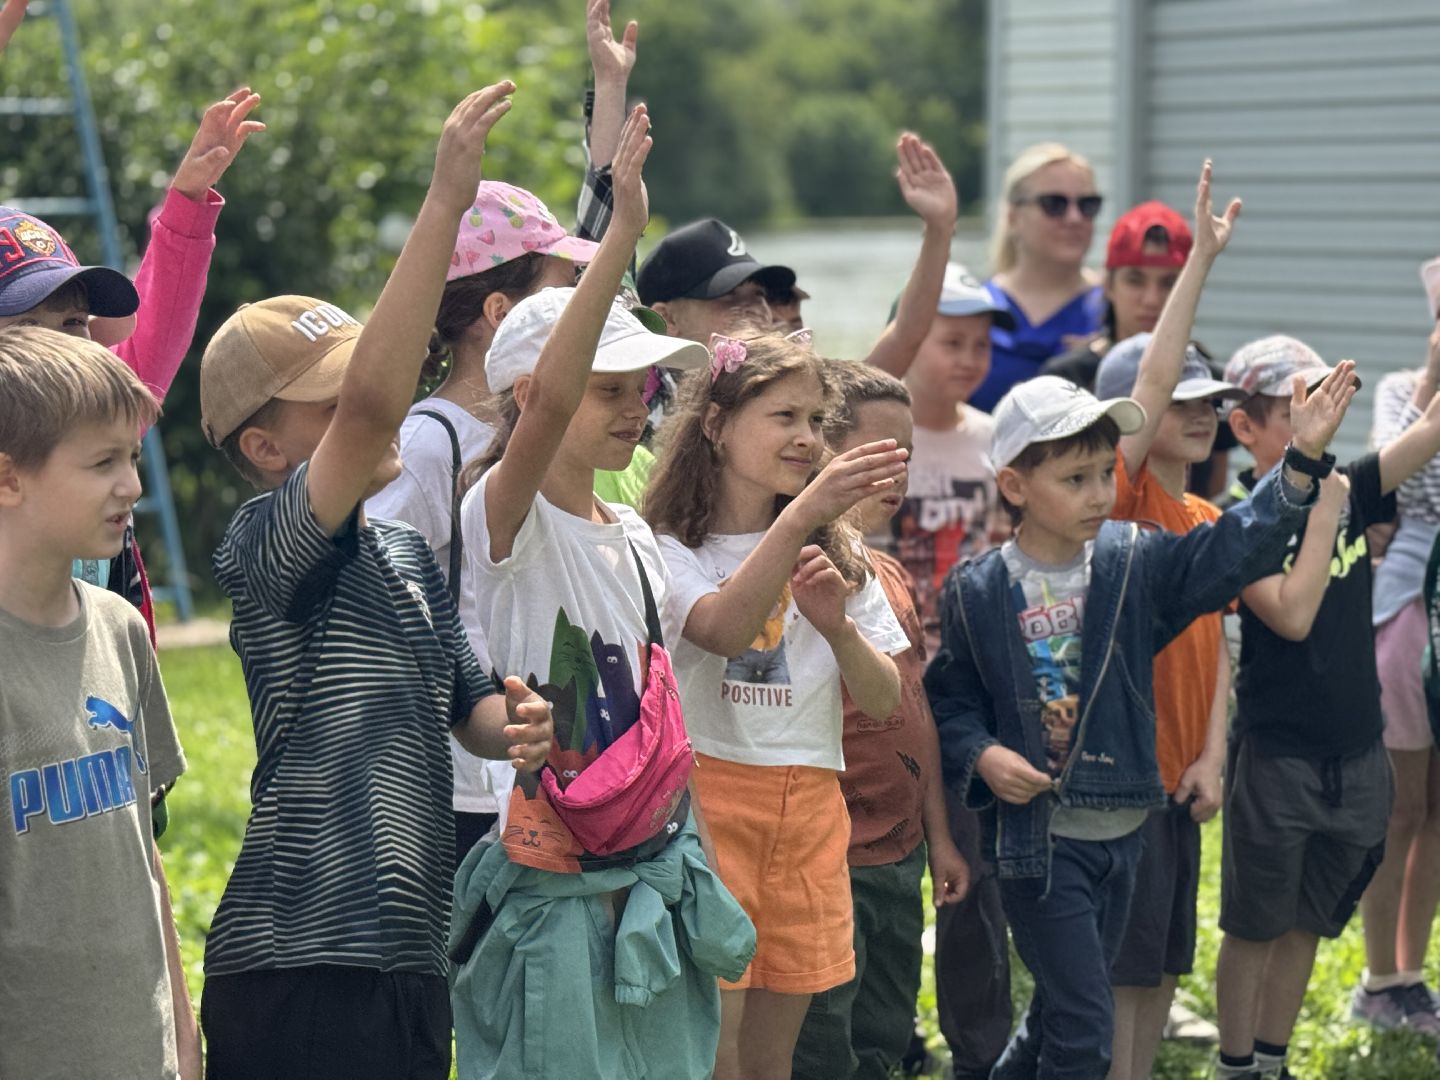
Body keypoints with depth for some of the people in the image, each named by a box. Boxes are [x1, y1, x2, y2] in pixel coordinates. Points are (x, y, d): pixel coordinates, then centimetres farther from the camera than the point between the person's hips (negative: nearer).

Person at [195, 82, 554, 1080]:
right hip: (298, 969, -8)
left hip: (409, 955, 8)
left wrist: (512, 724, -2)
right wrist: (447, 198, -31)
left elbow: (464, 703, 23)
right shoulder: (263, 549, -12)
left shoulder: (409, 554, 15)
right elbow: (372, 407, -28)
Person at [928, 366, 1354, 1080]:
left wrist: (1302, 461, -21)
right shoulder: (977, 592, -7)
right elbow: (950, 698, 2)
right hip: (1036, 838, -4)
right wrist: (981, 754, -17)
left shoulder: (1135, 563, -1)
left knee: (1059, 1012, 17)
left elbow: (1232, 550, -10)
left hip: (1122, 830, 4)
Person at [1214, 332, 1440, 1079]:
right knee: (1253, 927, 8)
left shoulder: (1350, 492, 2)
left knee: (1305, 926, 15)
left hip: (1357, 757, 6)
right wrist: (1321, 512, -22)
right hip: (1276, 759, -5)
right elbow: (1292, 615, -26)